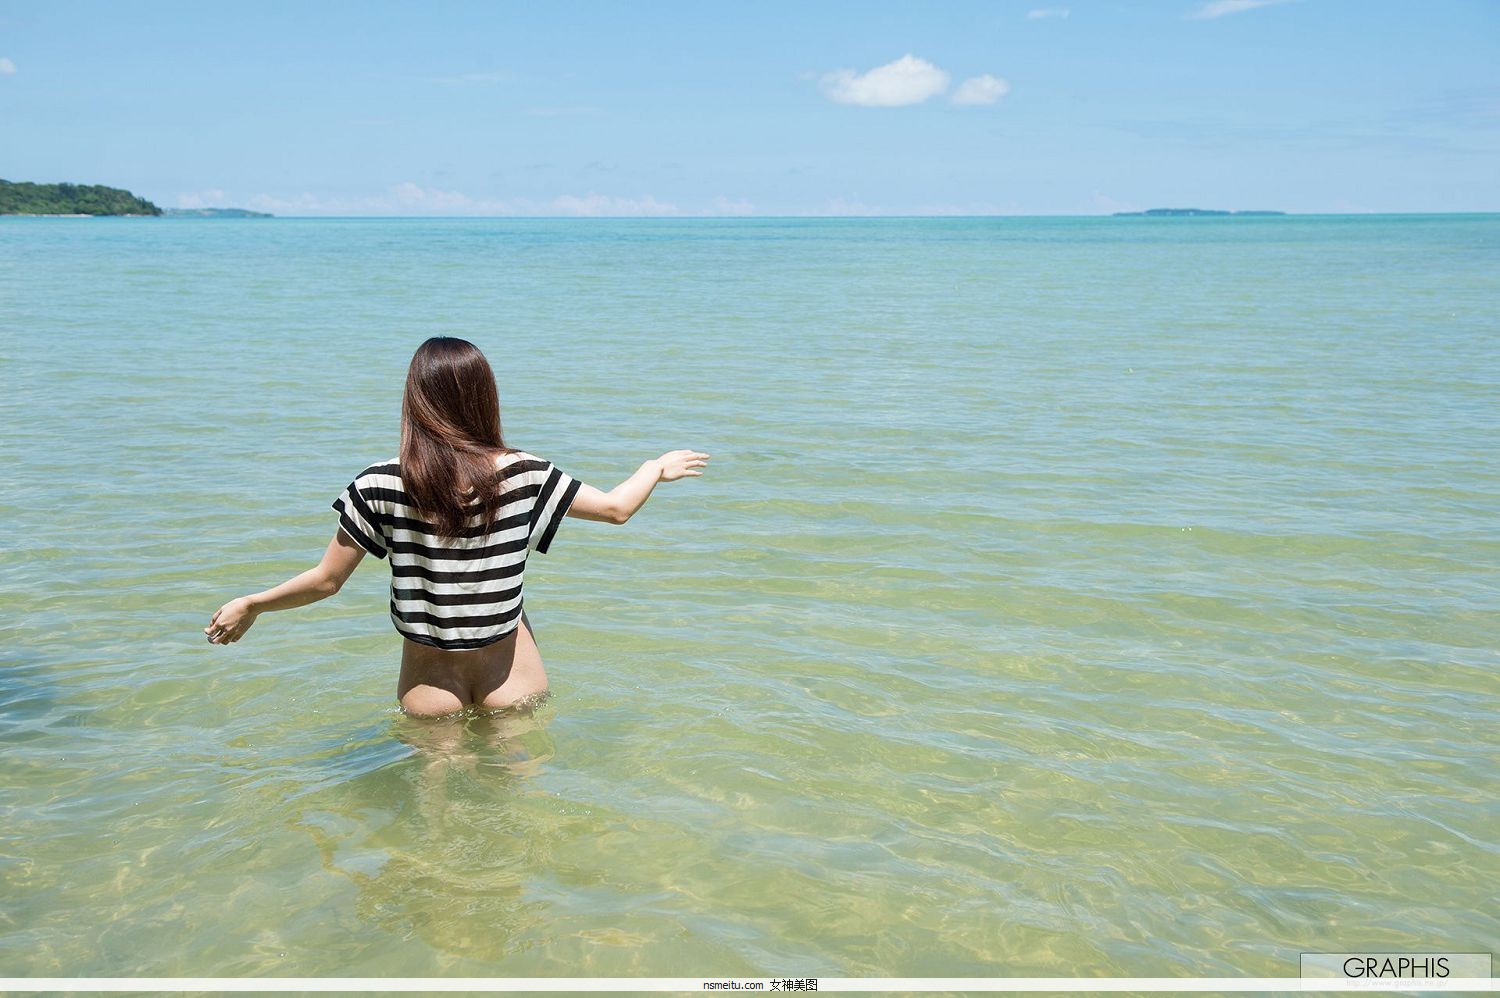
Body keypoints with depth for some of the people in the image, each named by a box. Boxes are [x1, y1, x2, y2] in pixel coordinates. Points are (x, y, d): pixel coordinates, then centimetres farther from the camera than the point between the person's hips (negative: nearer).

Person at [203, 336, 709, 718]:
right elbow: (617, 507, 2)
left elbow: (325, 581, -6)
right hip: (511, 678, 1)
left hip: (429, 686, -1)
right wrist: (657, 467, 22)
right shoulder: (524, 474, -11)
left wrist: (249, 606, 12)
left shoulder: (381, 486, -14)